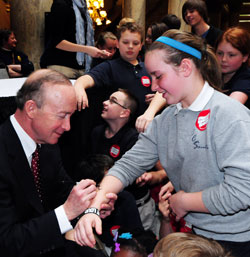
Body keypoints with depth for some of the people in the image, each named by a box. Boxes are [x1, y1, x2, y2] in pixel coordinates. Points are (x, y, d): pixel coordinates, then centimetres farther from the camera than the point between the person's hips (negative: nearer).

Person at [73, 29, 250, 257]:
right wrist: (93, 207, -20)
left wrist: (182, 201, -14)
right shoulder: (165, 120, 0)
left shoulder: (230, 117, -21)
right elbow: (129, 164, -5)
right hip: (197, 233, 5)